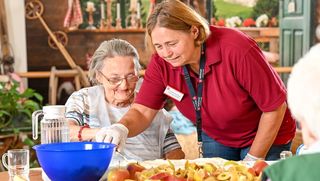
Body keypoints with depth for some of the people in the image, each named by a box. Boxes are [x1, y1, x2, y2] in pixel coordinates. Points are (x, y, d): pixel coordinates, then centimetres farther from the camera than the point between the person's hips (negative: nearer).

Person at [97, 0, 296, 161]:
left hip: (266, 139, -4)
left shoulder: (237, 50, -34)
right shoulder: (161, 62, -19)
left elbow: (275, 107, -25)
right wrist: (122, 128, -39)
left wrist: (252, 161, -18)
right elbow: (142, 112, -15)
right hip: (215, 139, 4)